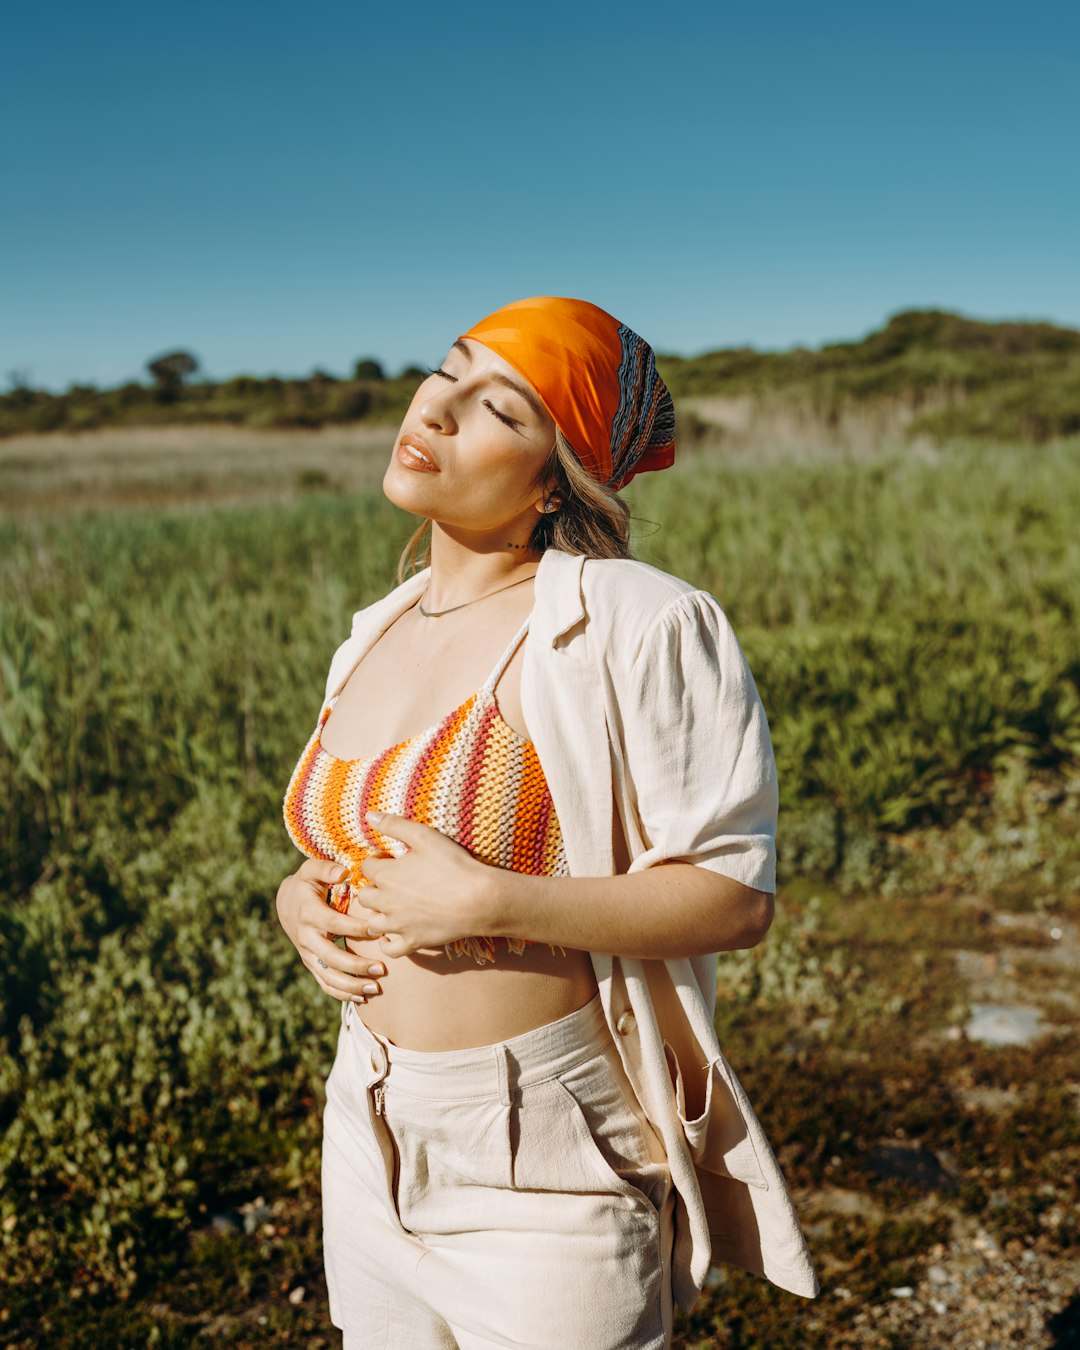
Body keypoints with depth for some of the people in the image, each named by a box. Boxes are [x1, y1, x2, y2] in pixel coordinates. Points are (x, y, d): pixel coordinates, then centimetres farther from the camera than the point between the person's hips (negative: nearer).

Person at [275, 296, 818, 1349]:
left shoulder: (638, 625, -16)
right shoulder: (376, 638, 5)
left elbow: (736, 896, -17)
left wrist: (487, 903, -24)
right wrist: (302, 900, -3)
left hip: (548, 1159, -6)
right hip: (374, 1134, 7)